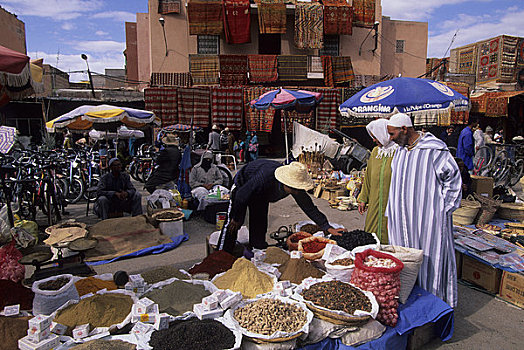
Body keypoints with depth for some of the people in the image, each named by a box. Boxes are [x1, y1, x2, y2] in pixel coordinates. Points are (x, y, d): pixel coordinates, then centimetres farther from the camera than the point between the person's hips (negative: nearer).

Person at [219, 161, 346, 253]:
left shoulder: (295, 186, -28)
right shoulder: (264, 178, -46)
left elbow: (309, 207, -16)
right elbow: (241, 195, -31)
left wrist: (327, 227, -18)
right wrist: (236, 218, -18)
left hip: (261, 195, 5)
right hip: (243, 185, -5)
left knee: (259, 226, 4)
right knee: (233, 224, -7)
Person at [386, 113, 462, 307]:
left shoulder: (434, 150, -12)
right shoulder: (400, 152, 11)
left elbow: (453, 178, -7)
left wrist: (443, 209, -7)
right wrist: (391, 214, 16)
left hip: (428, 218, -6)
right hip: (403, 219, 7)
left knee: (429, 260, 3)